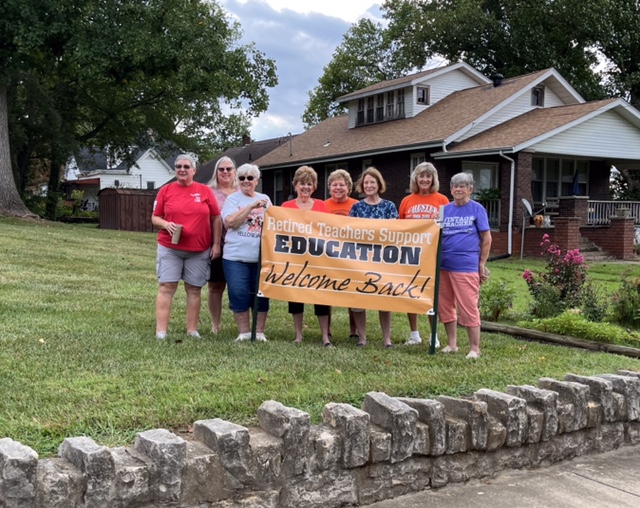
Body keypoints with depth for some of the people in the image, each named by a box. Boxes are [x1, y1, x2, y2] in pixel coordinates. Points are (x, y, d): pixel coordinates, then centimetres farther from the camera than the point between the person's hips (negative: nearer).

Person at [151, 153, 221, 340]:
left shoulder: (205, 190, 2)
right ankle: (160, 331, -2)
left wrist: (216, 244, 1)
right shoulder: (165, 190, 3)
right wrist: (166, 224, -15)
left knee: (194, 289, 6)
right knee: (166, 286, -4)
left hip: (199, 250, 0)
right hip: (169, 248, 0)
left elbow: (216, 219, 5)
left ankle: (192, 330, 14)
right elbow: (155, 217, 7)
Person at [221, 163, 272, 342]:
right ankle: (243, 332, 9)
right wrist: (251, 206, -15)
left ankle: (259, 331, 14)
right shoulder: (233, 198, 4)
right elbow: (230, 222, -11)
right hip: (236, 256, -2)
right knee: (239, 294, -2)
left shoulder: (265, 199, 14)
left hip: (261, 257, 2)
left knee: (261, 294, 5)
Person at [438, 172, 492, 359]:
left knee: (468, 308, -4)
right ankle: (451, 344, 23)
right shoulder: (445, 209, 11)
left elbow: (486, 238, 1)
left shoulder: (477, 209, 0)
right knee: (445, 306, 10)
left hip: (466, 266, -5)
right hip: (443, 265, 5)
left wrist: (482, 264, -3)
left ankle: (474, 348, 6)